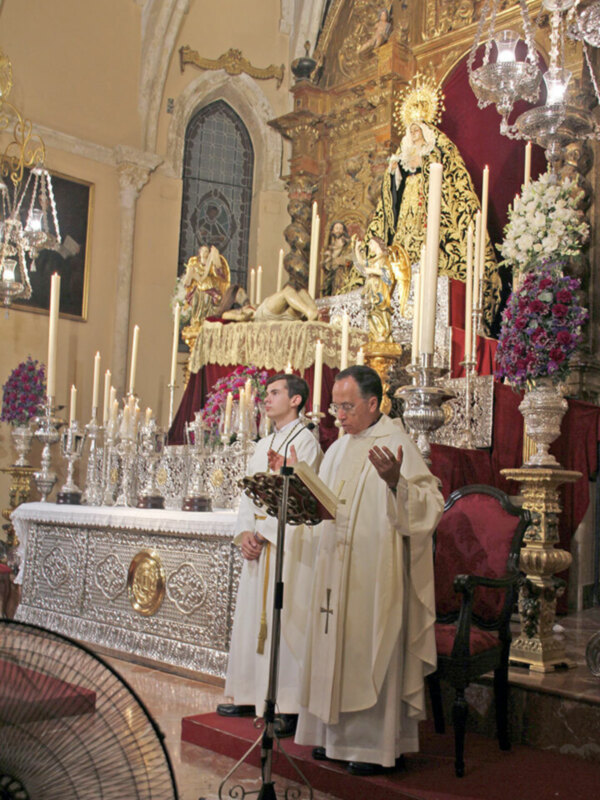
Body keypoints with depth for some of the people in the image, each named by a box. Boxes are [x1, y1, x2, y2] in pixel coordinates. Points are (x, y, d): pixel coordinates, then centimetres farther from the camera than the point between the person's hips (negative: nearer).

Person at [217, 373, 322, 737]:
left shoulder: (305, 441, -6)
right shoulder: (263, 446, 18)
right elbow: (248, 492, 15)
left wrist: (264, 533, -12)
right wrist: (245, 533, 0)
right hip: (258, 543, 8)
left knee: (284, 622, -7)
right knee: (252, 620, 11)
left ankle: (290, 707, -1)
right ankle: (251, 696, 20)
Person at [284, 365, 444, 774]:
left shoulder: (397, 444, -8)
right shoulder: (338, 450, 16)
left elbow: (429, 503, -19)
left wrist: (395, 481, -35)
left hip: (375, 573, -8)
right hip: (335, 570, 8)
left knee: (371, 652, -2)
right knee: (333, 648, 11)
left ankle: (377, 745, 10)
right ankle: (337, 735, 23)